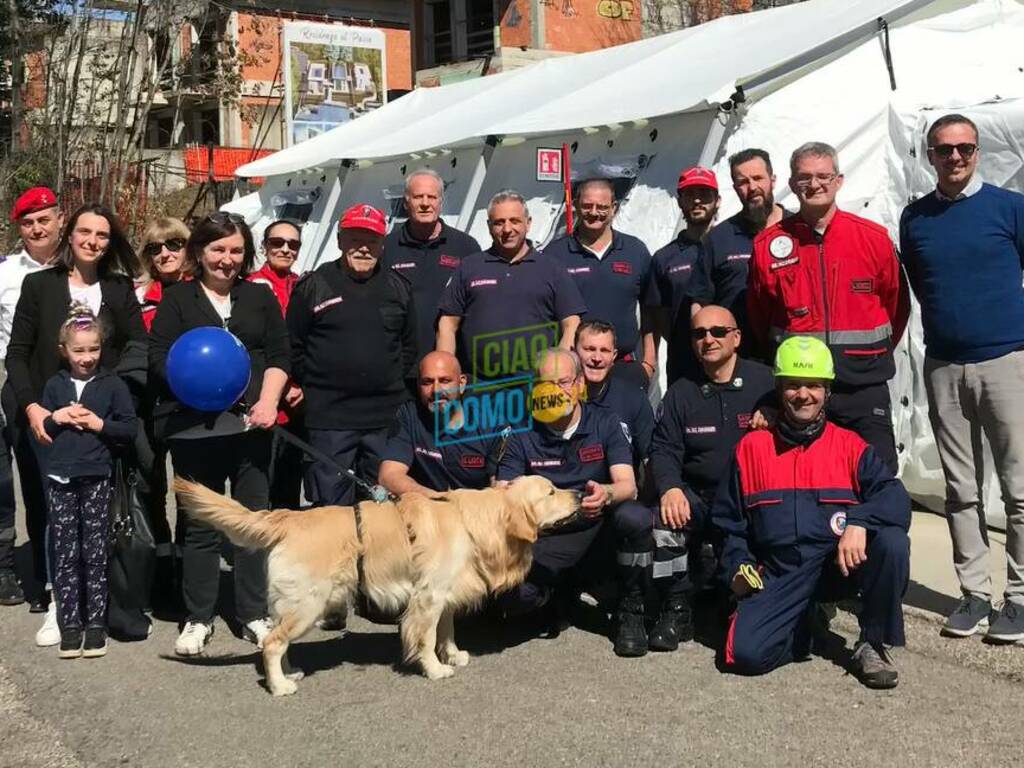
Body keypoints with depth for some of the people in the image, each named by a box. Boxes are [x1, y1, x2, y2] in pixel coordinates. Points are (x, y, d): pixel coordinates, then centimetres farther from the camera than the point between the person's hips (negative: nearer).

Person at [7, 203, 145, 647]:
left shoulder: (120, 289, 8)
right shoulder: (40, 285, 5)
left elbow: (139, 350, 2)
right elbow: (17, 354, 3)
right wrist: (31, 406, -10)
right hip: (50, 419, -1)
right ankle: (60, 603, 9)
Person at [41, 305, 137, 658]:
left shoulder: (113, 384, 2)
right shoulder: (55, 385, 9)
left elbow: (130, 429, -1)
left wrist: (98, 423, -13)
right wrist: (56, 418, -7)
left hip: (97, 477, -2)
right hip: (60, 477, 2)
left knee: (95, 554, 1)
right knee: (65, 555, 4)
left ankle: (96, 623, 9)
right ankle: (70, 624, 10)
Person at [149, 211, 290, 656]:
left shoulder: (260, 297, 14)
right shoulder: (177, 298, 7)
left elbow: (279, 355, 8)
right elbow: (158, 356, -1)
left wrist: (268, 401, -7)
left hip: (251, 424, 2)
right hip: (194, 426, -2)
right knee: (200, 524, 4)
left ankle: (254, 615, 16)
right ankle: (198, 618, 15)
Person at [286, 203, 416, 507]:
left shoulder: (398, 287, 10)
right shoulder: (313, 285, 1)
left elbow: (409, 345, 18)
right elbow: (293, 345, 4)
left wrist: (399, 385, 11)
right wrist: (309, 387, 4)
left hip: (387, 416, 3)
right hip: (328, 417, -3)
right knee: (331, 503, 0)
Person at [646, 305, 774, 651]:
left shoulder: (765, 382, 2)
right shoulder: (681, 392, 11)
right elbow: (663, 449, 6)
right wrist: (670, 488, -13)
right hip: (698, 499, 2)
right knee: (665, 519, -28)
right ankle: (676, 612, -10)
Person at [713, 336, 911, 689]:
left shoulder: (851, 446, 9)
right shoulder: (751, 447, 13)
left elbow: (895, 498, -6)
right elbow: (729, 520, 18)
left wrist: (859, 522, -26)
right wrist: (737, 566, 2)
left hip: (839, 565, 0)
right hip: (778, 576, 0)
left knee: (892, 541, -31)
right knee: (745, 652, -24)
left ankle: (872, 644, -9)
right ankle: (802, 625, 10)